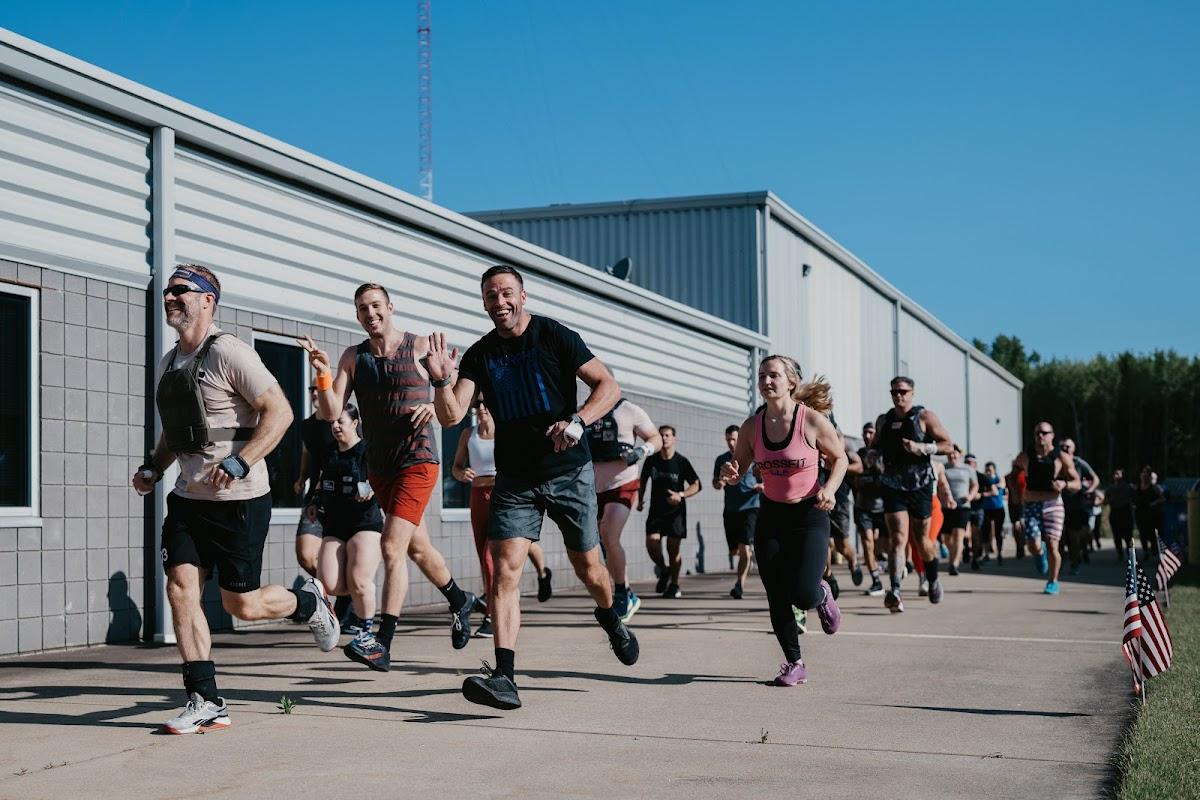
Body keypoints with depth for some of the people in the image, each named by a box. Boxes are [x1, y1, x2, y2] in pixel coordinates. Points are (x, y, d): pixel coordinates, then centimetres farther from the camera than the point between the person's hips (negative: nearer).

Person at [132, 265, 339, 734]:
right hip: (189, 497, 7)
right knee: (180, 589, -6)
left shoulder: (228, 352, -12)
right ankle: (205, 703, 0)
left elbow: (279, 412, -17)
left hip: (240, 500, -7)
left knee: (242, 604, -1)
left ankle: (309, 603, 31)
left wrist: (240, 463, -26)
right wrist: (154, 467, 9)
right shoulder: (168, 364, 13)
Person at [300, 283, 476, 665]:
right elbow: (331, 412, -3)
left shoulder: (421, 347, -5)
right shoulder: (353, 357, 5)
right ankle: (459, 601, 43)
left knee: (392, 547, -17)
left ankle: (384, 640, -14)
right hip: (378, 467, 6)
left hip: (417, 461, -6)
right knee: (417, 547, 19)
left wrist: (436, 406, -17)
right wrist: (323, 373, -19)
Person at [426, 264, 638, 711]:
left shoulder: (555, 337, -7)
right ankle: (504, 677, -20)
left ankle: (610, 619, 43)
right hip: (514, 480, 2)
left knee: (587, 567, 9)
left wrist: (578, 421, -25)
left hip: (569, 473, -2)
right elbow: (451, 416, -6)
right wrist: (442, 381, -26)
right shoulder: (479, 355, 2)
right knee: (505, 569, -14)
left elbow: (609, 386, -8)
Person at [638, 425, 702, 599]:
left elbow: (696, 485, -2)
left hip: (676, 511, -2)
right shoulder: (651, 460, 2)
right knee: (651, 542, -15)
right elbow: (643, 481, 17)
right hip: (656, 510, 2)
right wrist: (640, 499, 5)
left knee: (673, 548, -2)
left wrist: (681, 495, -18)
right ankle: (663, 570, 13)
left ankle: (674, 584, 15)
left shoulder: (681, 462, -6)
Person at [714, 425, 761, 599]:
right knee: (734, 551, 10)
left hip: (750, 508, -4)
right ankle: (746, 566, 43)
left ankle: (740, 585, -13)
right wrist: (719, 484, -6)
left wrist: (762, 486, -17)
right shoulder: (722, 460, 8)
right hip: (730, 510, 4)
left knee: (744, 547, -15)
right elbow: (715, 482, 17)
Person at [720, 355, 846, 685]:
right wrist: (730, 473, -16)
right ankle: (794, 663, 18)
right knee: (777, 597, 0)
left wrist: (829, 488, -17)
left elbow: (839, 459, 1)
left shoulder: (813, 421, -14)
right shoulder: (751, 427, -4)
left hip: (809, 514, -3)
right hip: (770, 514, 4)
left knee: (803, 596, -14)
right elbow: (738, 467, 8)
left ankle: (822, 595, 24)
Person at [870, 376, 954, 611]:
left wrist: (921, 448, -18)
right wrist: (875, 448, 3)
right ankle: (894, 591, -22)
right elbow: (875, 445, 27)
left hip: (920, 485, -2)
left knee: (921, 539, 10)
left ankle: (933, 579, 38)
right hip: (893, 485, 2)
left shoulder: (924, 417, -2)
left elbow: (947, 444, -4)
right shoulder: (883, 420, 10)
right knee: (898, 539, -12)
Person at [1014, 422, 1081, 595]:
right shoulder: (1025, 457, 2)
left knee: (1052, 546, -9)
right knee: (1034, 547, -11)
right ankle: (1041, 554, 28)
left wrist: (1064, 484, -22)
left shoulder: (1062, 458, -3)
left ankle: (1053, 582, 11)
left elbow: (1077, 484, -3)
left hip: (1053, 505, -1)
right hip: (1032, 506, 1)